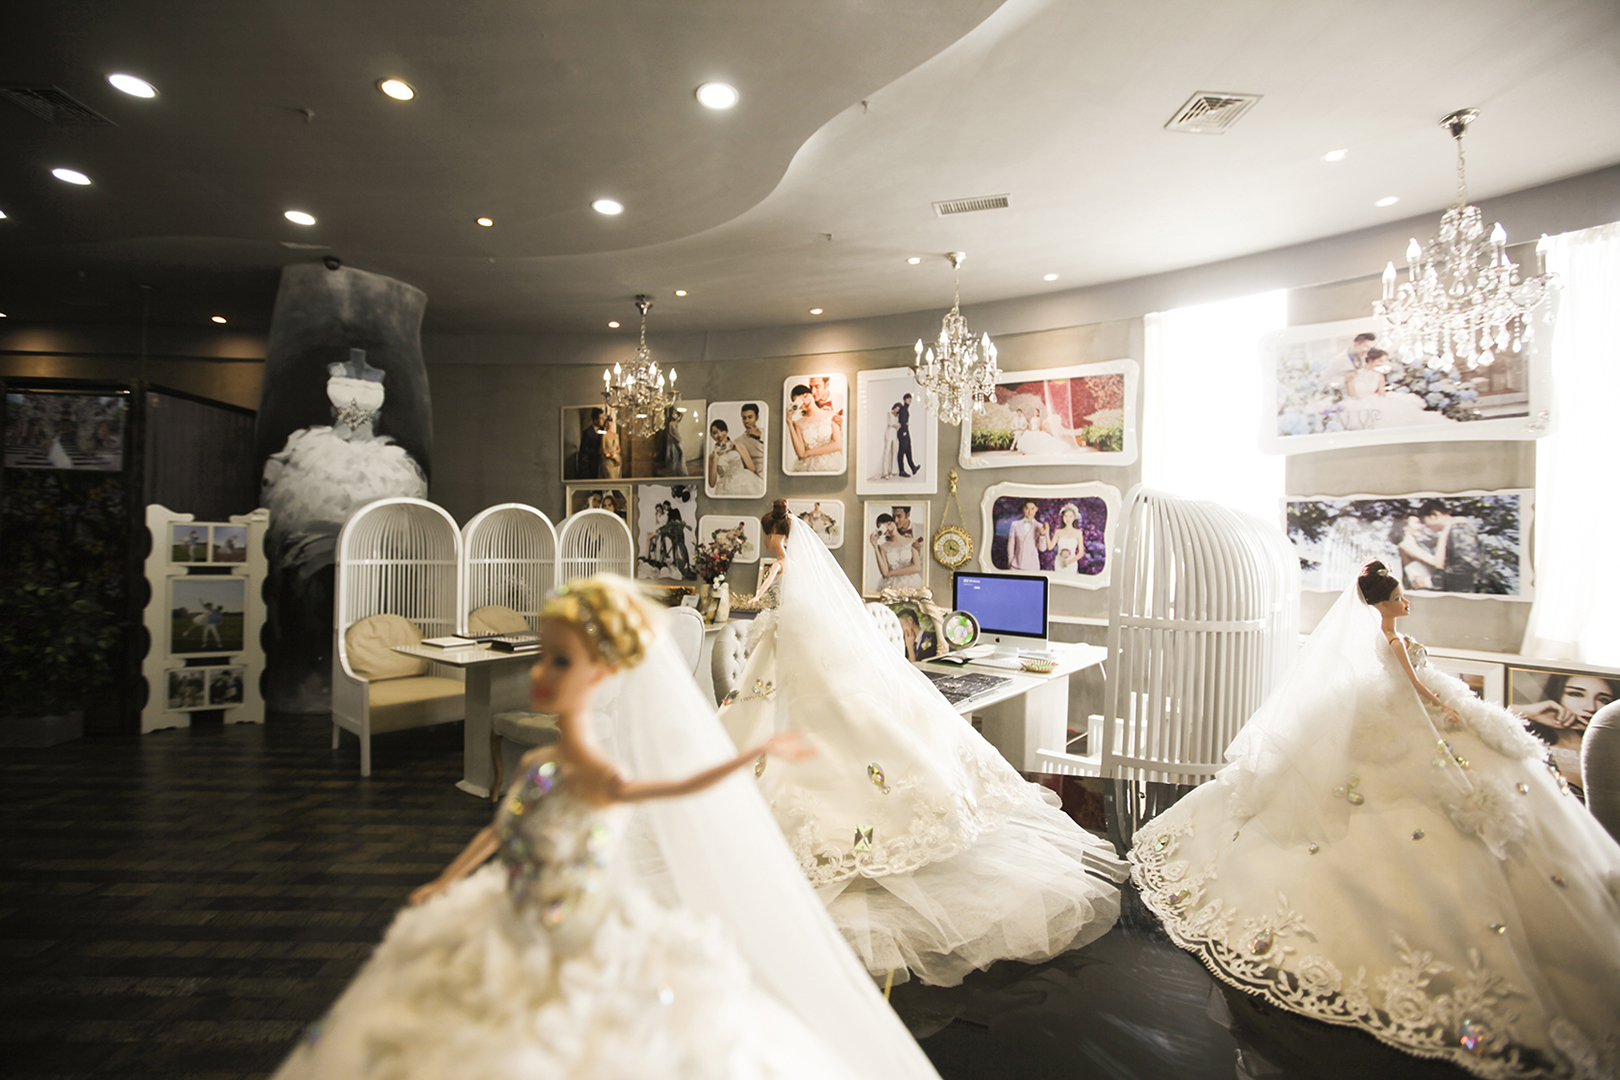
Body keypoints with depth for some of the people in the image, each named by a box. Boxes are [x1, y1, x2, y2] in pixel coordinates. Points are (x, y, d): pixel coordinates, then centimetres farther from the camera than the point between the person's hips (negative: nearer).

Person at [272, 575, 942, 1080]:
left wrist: (754, 754, -52)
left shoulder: (596, 774, -29)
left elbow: (679, 786, -44)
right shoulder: (539, 763, -6)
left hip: (585, 949, -7)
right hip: (518, 937, 8)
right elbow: (502, 831, 11)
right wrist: (444, 885, 24)